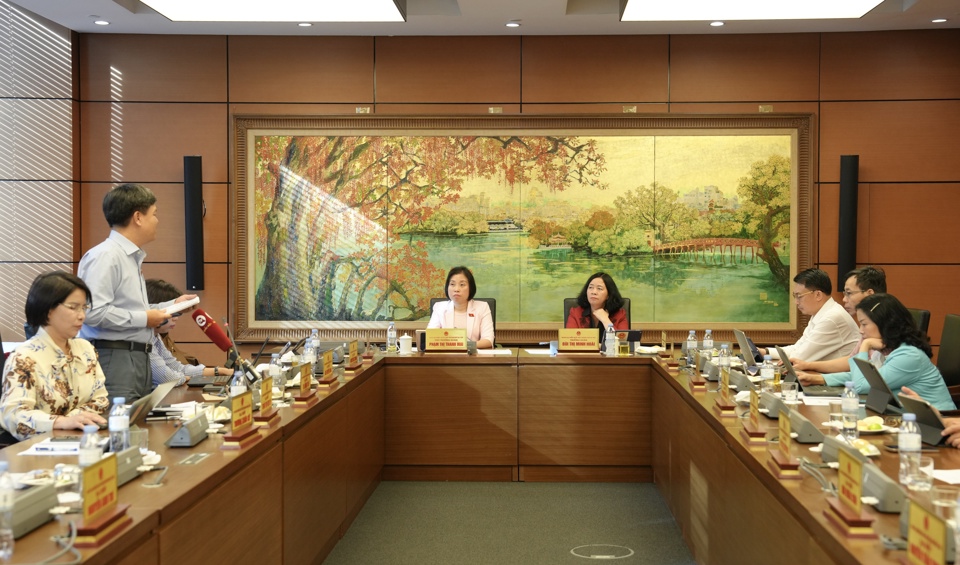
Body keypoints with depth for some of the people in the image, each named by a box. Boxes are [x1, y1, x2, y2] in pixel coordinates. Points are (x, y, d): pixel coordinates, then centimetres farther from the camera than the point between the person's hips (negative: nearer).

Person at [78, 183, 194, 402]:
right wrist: (144, 319, -14)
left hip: (139, 359, 10)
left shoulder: (132, 258, 18)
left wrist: (173, 305, 23)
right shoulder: (104, 256, -13)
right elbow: (94, 312, -24)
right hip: (114, 359, -10)